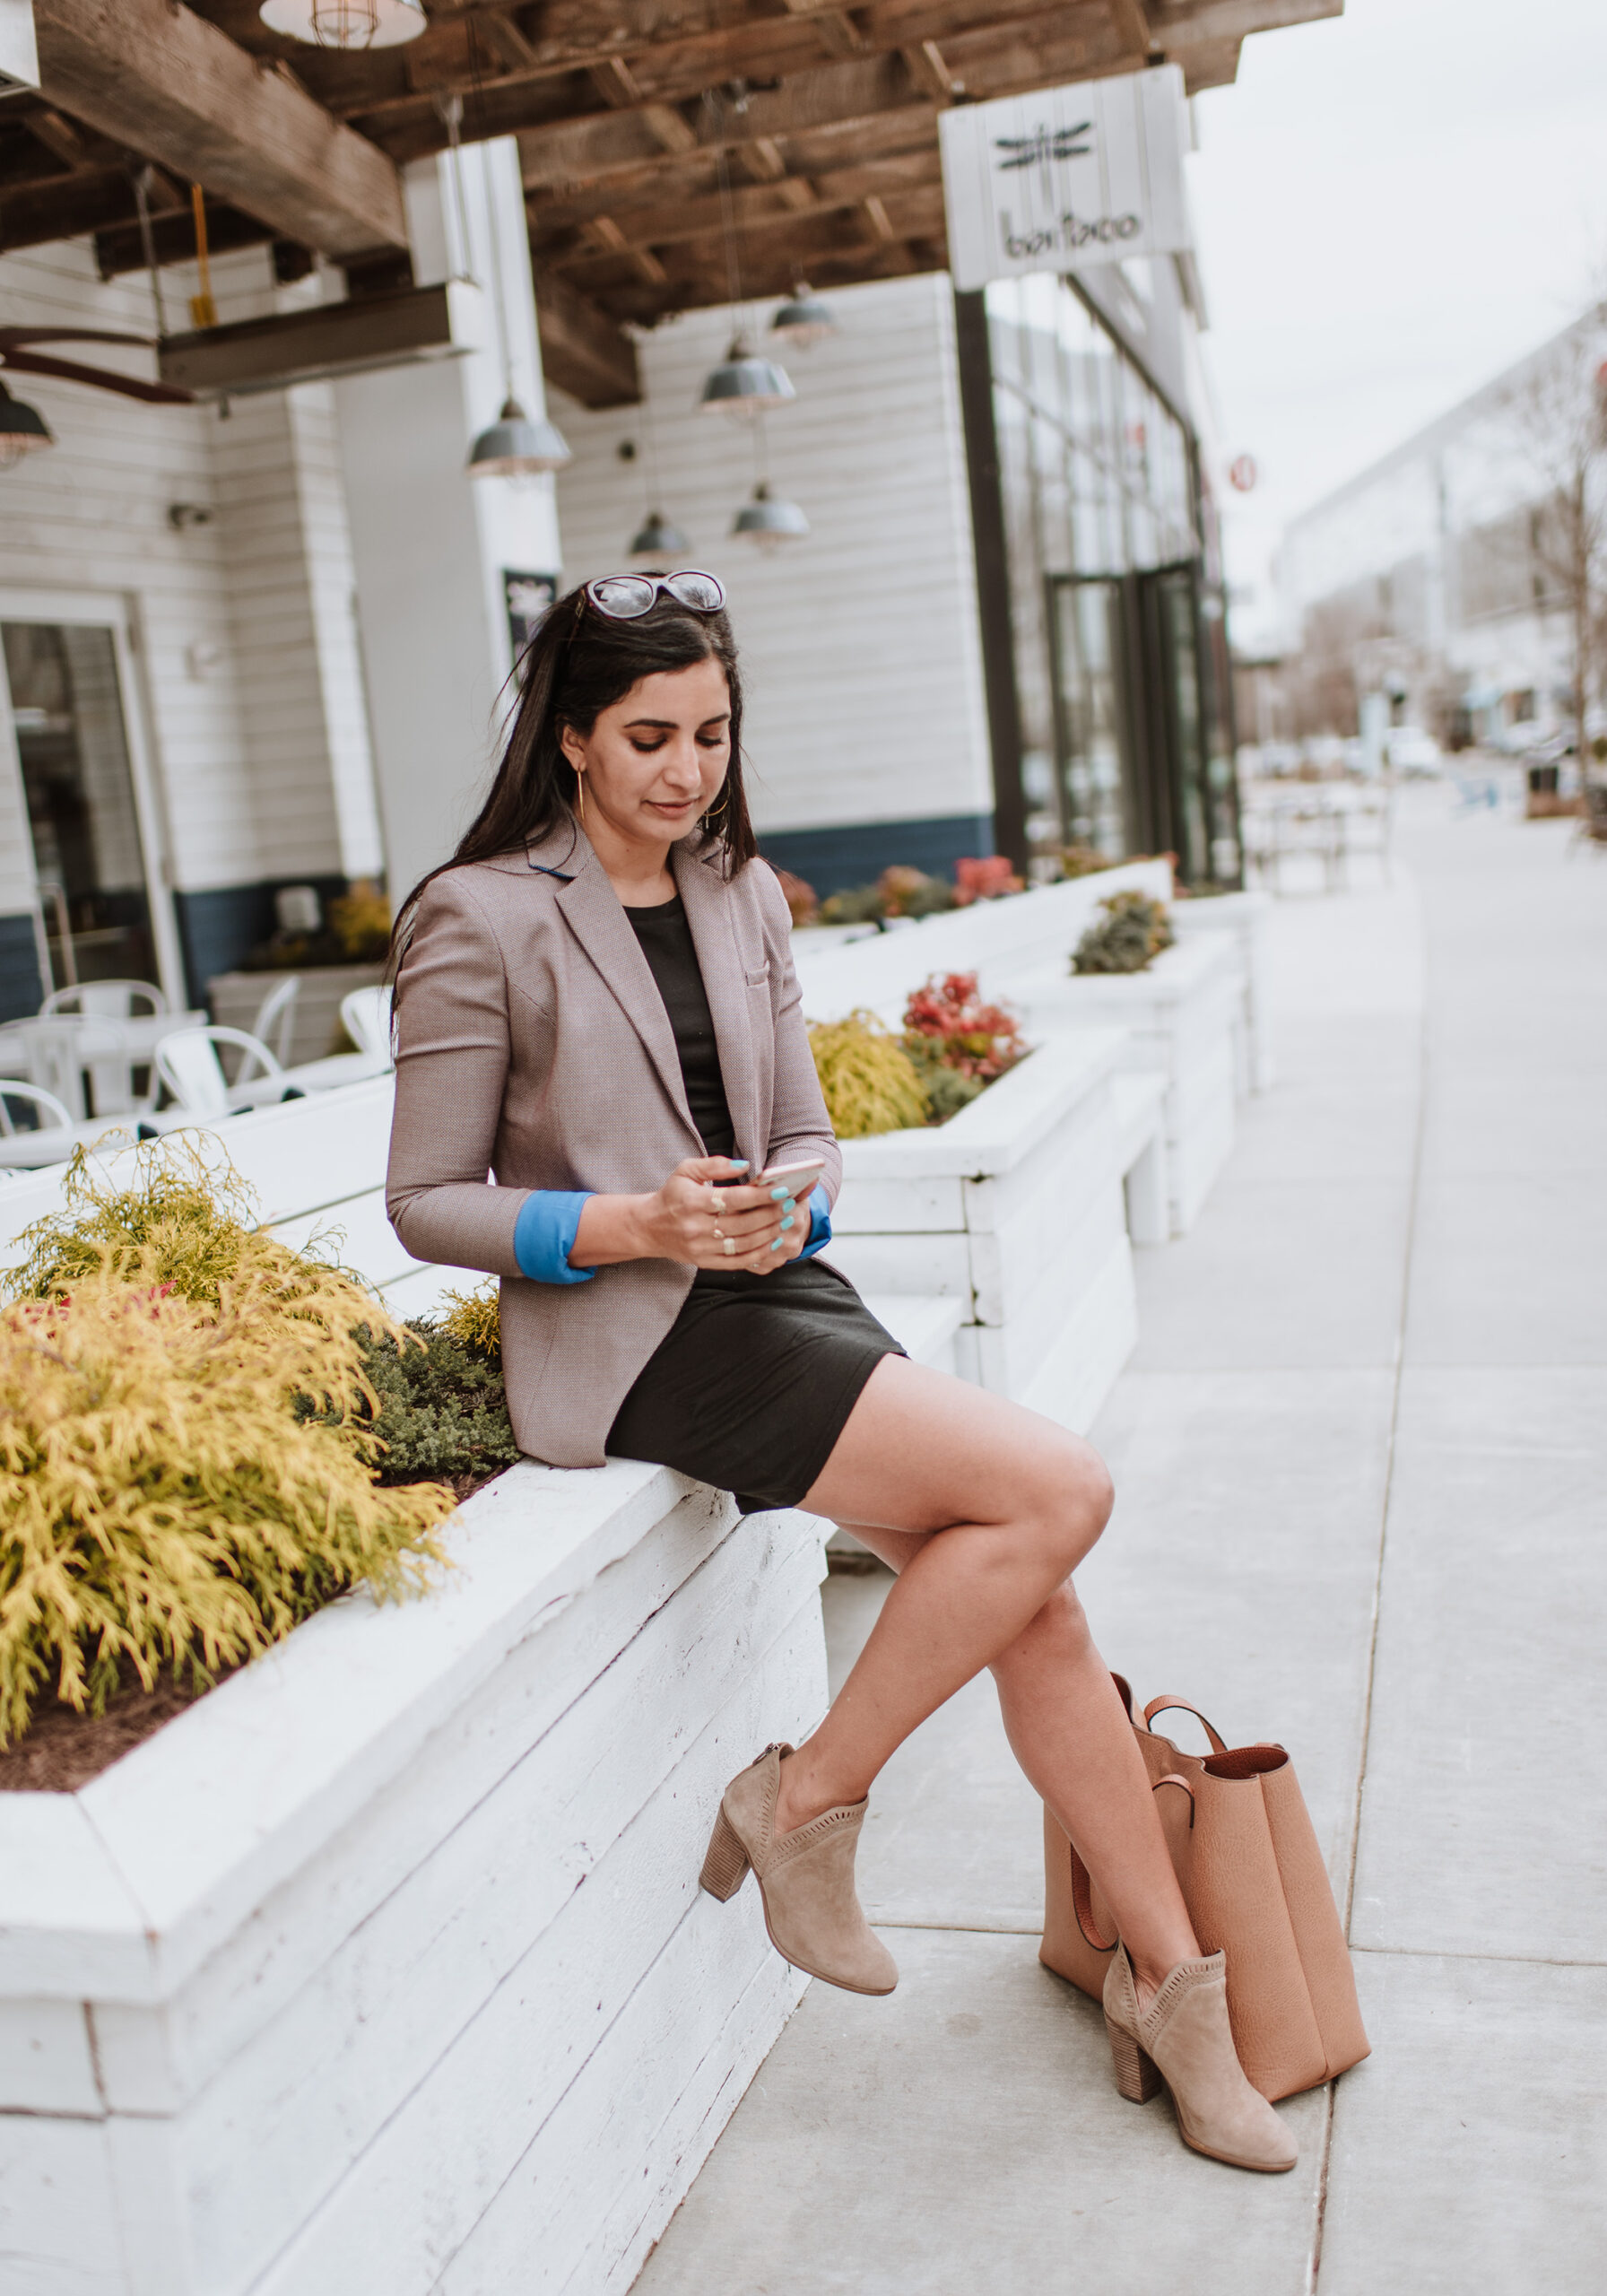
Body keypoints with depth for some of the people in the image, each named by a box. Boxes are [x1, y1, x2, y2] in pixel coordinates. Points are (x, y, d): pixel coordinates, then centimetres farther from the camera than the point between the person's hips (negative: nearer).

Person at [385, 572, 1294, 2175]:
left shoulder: (740, 896, 12)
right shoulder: (479, 919, -7)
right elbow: (426, 1202, -5)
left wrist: (787, 1202, -8)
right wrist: (631, 1222, -19)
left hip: (780, 1295, 6)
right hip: (634, 1338, -6)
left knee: (1039, 1608, -6)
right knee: (1055, 1489, -20)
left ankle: (1168, 1986, 11)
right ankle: (806, 1805, -1)